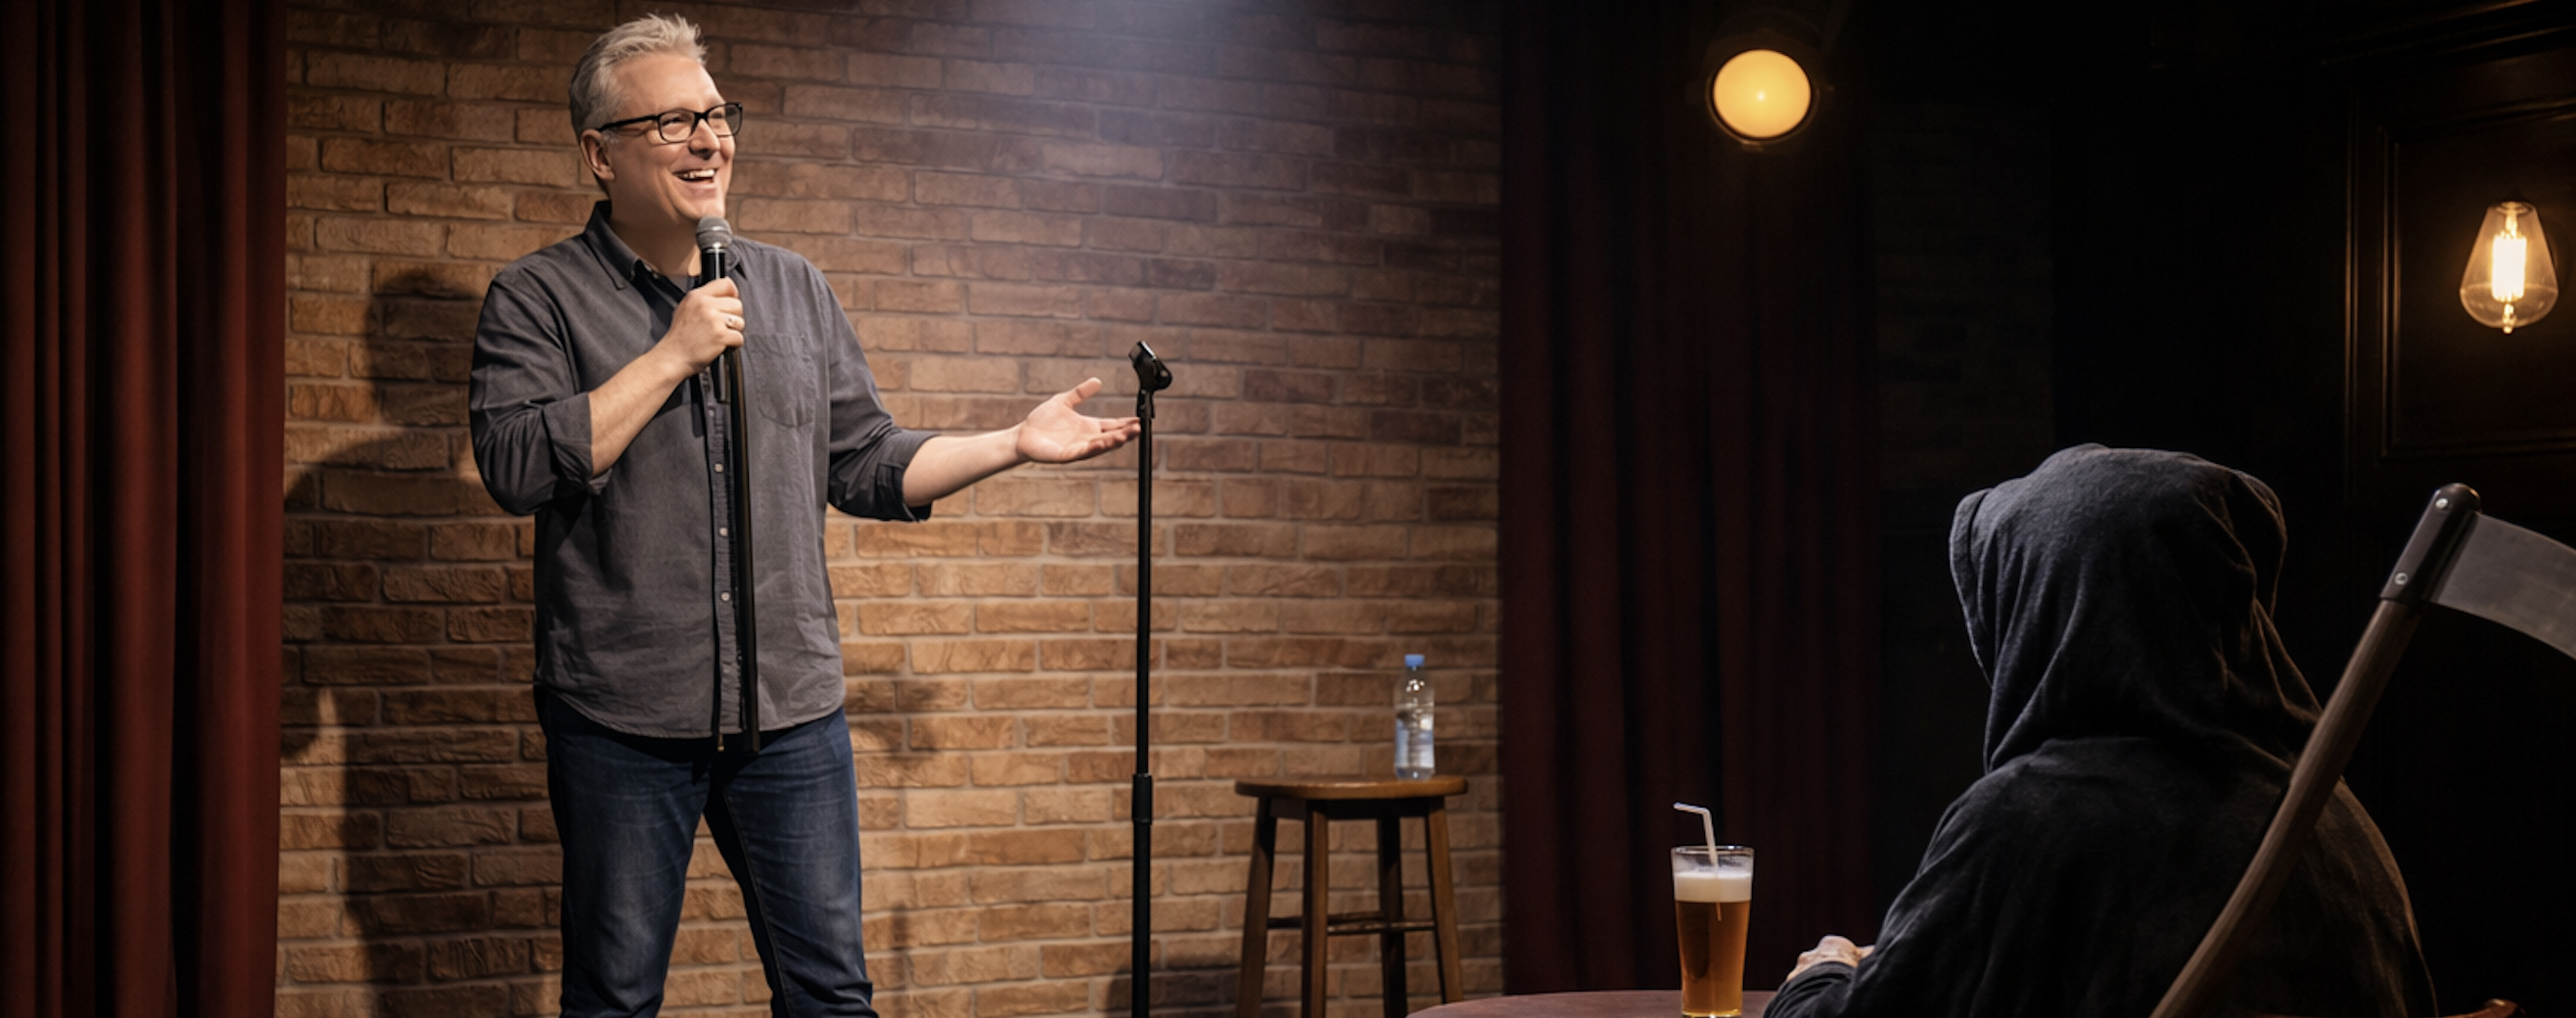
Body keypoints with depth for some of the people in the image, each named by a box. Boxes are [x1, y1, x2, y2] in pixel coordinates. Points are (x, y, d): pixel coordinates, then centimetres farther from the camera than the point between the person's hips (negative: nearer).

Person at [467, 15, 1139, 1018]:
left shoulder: (796, 289, 12)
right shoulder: (539, 297, -1)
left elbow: (865, 465, 15)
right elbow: (517, 465, -16)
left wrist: (1015, 443, 7)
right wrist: (672, 356, -15)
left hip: (792, 709, 4)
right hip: (622, 718, -3)